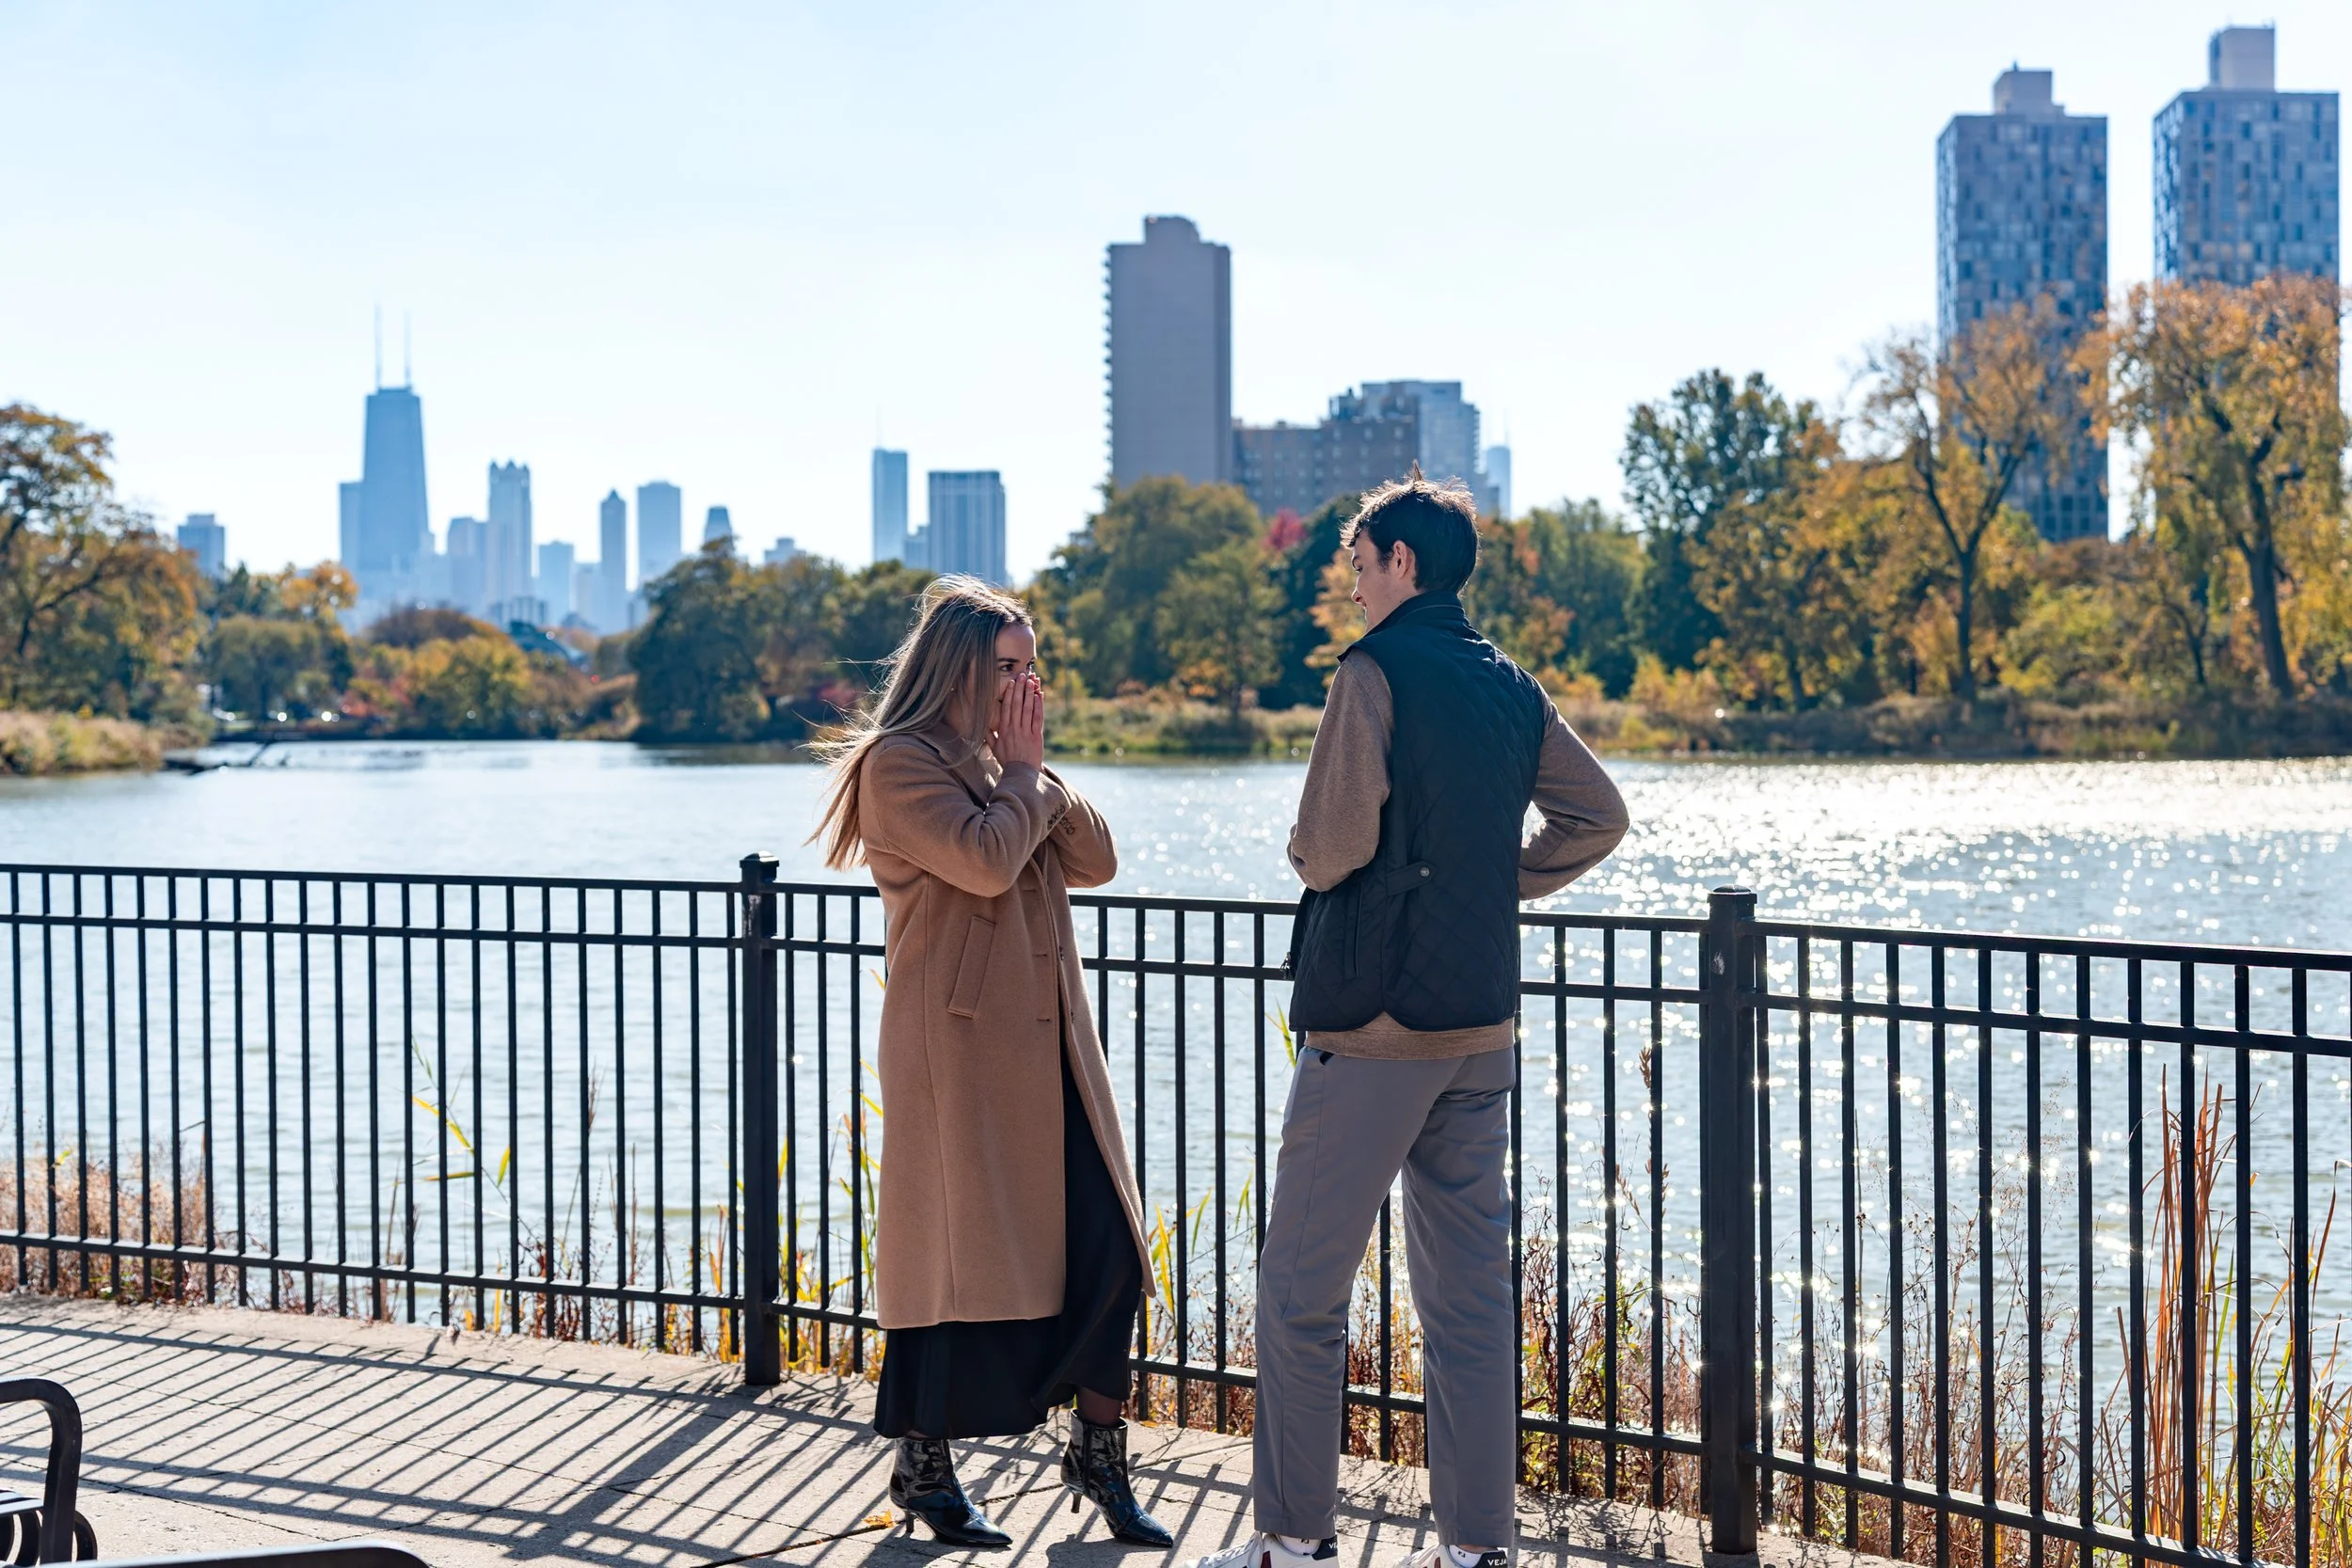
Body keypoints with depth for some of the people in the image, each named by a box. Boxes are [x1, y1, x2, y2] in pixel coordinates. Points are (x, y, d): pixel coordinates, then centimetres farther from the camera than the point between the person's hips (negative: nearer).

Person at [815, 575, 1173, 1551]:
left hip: (1048, 1045, 8)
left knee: (1107, 1251, 3)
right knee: (956, 1258, 0)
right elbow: (985, 860, -21)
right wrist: (1023, 776, -6)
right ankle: (922, 1472, 16)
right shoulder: (899, 764, -8)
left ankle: (1098, 1453, 18)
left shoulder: (998, 768, 19)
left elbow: (1095, 861, 11)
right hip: (959, 1048, -8)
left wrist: (1036, 771, 1)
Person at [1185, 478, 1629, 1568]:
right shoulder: (1513, 687, 11)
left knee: (1301, 1290, 3)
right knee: (1470, 1292, 10)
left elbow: (1332, 846, -17)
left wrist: (1307, 850, 4)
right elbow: (1598, 816, 17)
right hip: (1482, 1027, 7)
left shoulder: (1378, 672, -11)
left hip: (1371, 1026, -7)